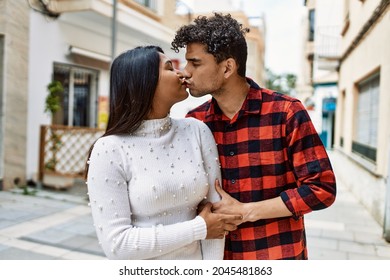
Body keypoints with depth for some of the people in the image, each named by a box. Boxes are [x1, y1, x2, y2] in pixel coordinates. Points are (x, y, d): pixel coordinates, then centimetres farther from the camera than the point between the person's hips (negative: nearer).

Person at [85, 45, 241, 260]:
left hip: (196, 267, 3)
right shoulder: (109, 150, -18)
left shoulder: (197, 131, -8)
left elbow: (216, 209, -8)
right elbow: (116, 244, -21)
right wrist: (199, 229, -18)